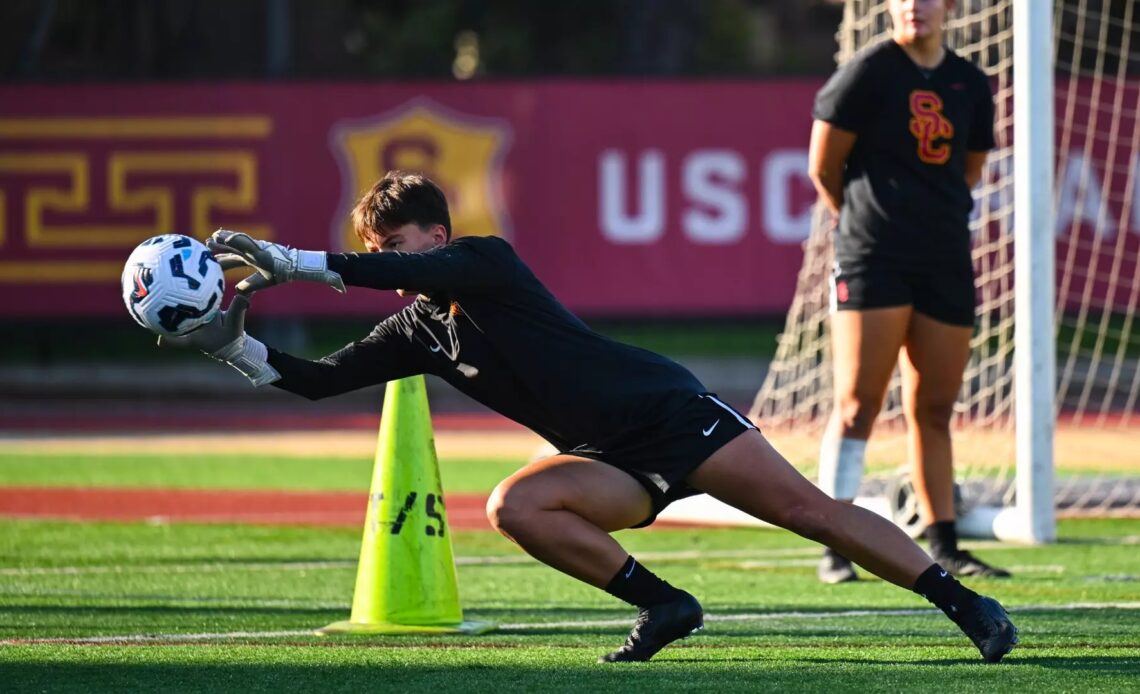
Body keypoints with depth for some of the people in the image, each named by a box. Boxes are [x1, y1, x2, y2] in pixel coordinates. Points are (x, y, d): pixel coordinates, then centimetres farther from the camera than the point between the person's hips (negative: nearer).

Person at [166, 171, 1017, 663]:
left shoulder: (489, 264, -11)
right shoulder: (418, 332, 9)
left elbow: (420, 272, -30)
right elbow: (322, 378, 8)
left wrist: (286, 260, -30)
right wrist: (234, 346, -7)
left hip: (669, 412, -6)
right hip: (619, 467, 6)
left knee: (806, 507, -13)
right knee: (516, 506, -19)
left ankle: (967, 605, -8)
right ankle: (663, 608, -9)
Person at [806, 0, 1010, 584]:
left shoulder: (971, 85, 12)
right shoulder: (867, 73, -4)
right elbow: (822, 167, 1)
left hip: (947, 262, 5)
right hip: (872, 264, -5)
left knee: (934, 409, 8)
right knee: (857, 406, -9)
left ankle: (942, 547, 15)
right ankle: (836, 549, -8)